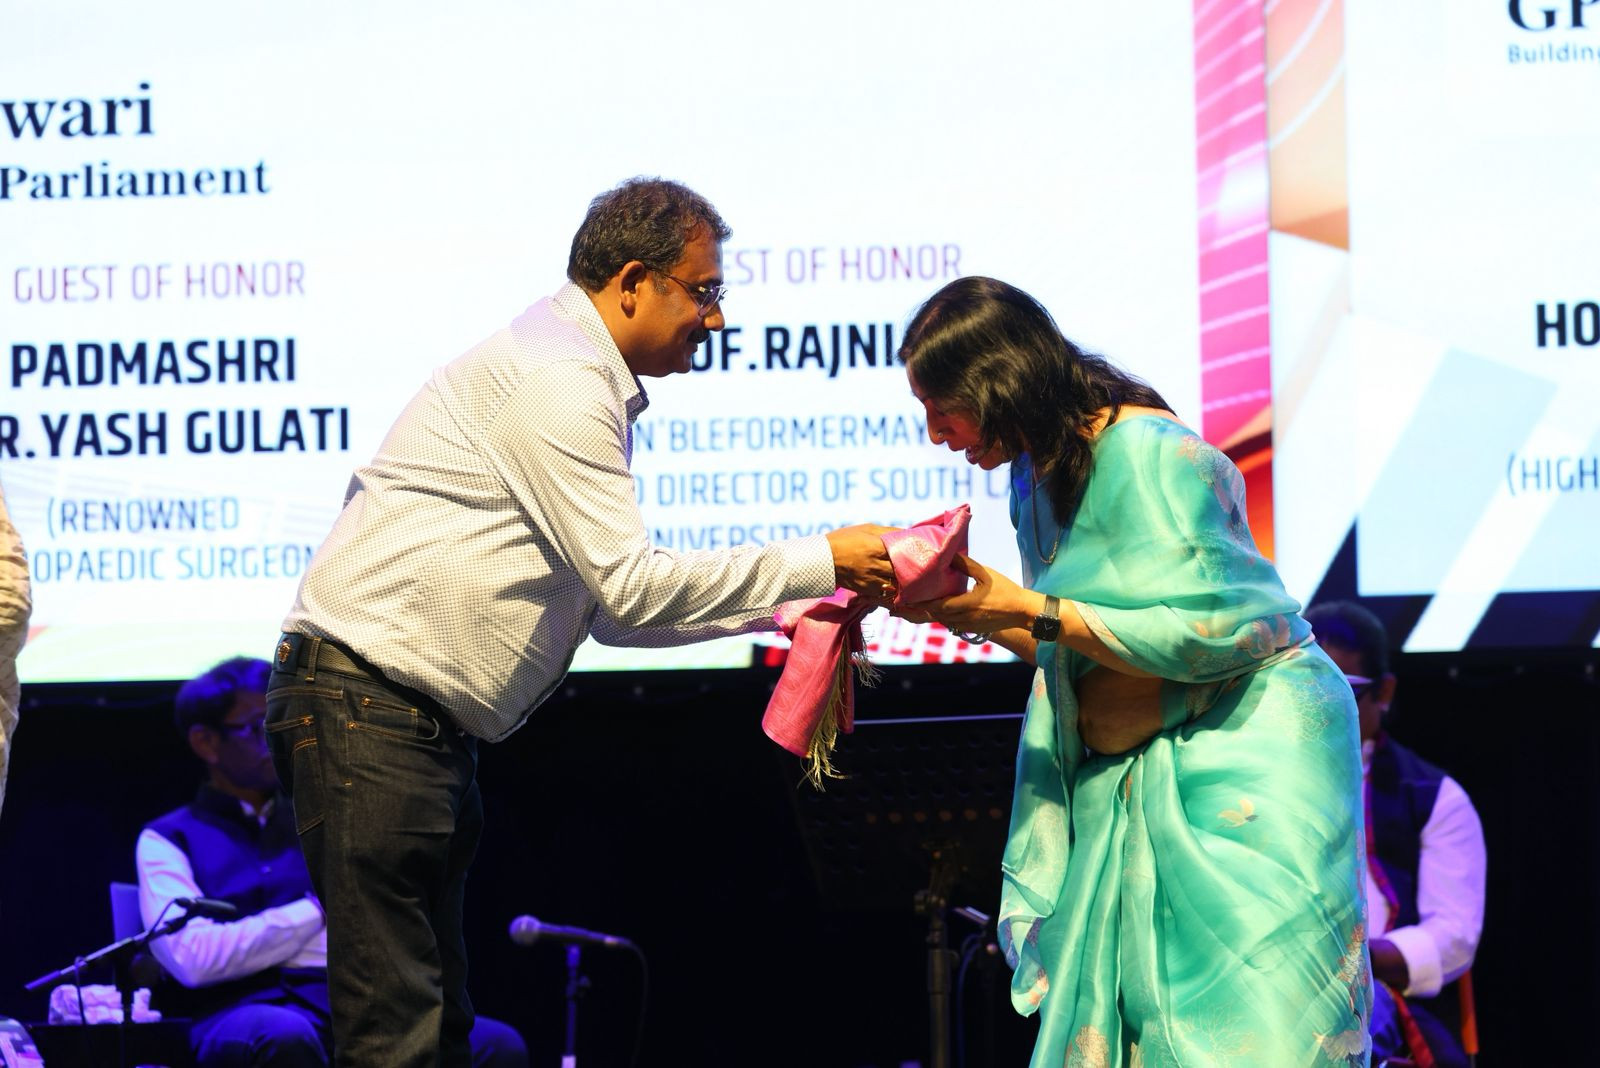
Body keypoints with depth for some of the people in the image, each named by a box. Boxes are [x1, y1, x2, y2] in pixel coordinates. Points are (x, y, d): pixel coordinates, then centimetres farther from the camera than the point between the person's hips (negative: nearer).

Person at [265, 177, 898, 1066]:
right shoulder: (554, 382, -13)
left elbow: (611, 608, 21)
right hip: (370, 708, -11)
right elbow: (631, 591, -17)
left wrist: (778, 610, 12)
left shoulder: (586, 390, 20)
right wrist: (818, 564, -11)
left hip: (427, 722, 11)